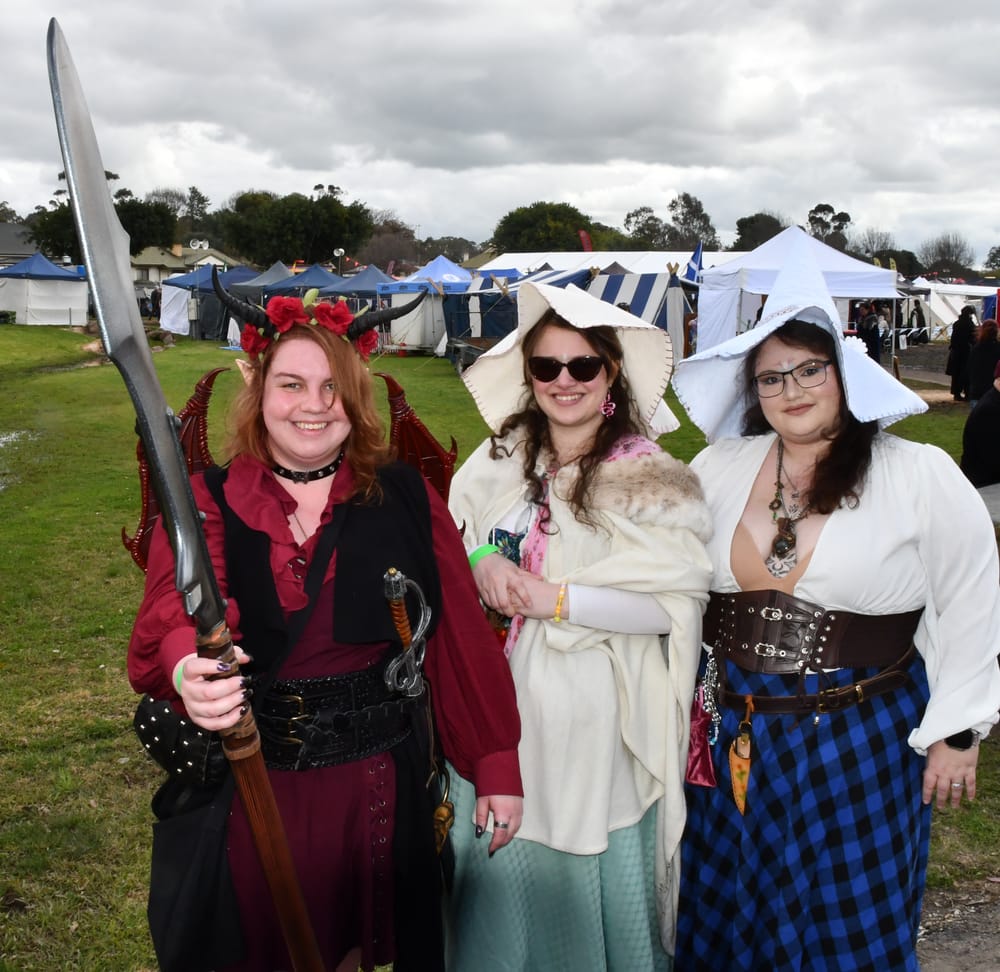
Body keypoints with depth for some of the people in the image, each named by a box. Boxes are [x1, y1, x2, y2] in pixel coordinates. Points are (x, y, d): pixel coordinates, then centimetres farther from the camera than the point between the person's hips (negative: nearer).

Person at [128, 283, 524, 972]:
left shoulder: (406, 497, -2)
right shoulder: (206, 503, -4)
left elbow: (464, 632, -2)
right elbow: (177, 612, -22)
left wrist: (497, 762, -2)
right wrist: (190, 670, -45)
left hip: (379, 785, 1)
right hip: (248, 790, 0)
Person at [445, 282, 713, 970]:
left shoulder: (651, 479, -8)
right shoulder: (500, 461, 6)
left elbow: (677, 603, -13)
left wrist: (559, 599, -18)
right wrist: (483, 566, -10)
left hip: (595, 714, -4)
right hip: (502, 703, 4)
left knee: (586, 871, 8)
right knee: (500, 868, 14)